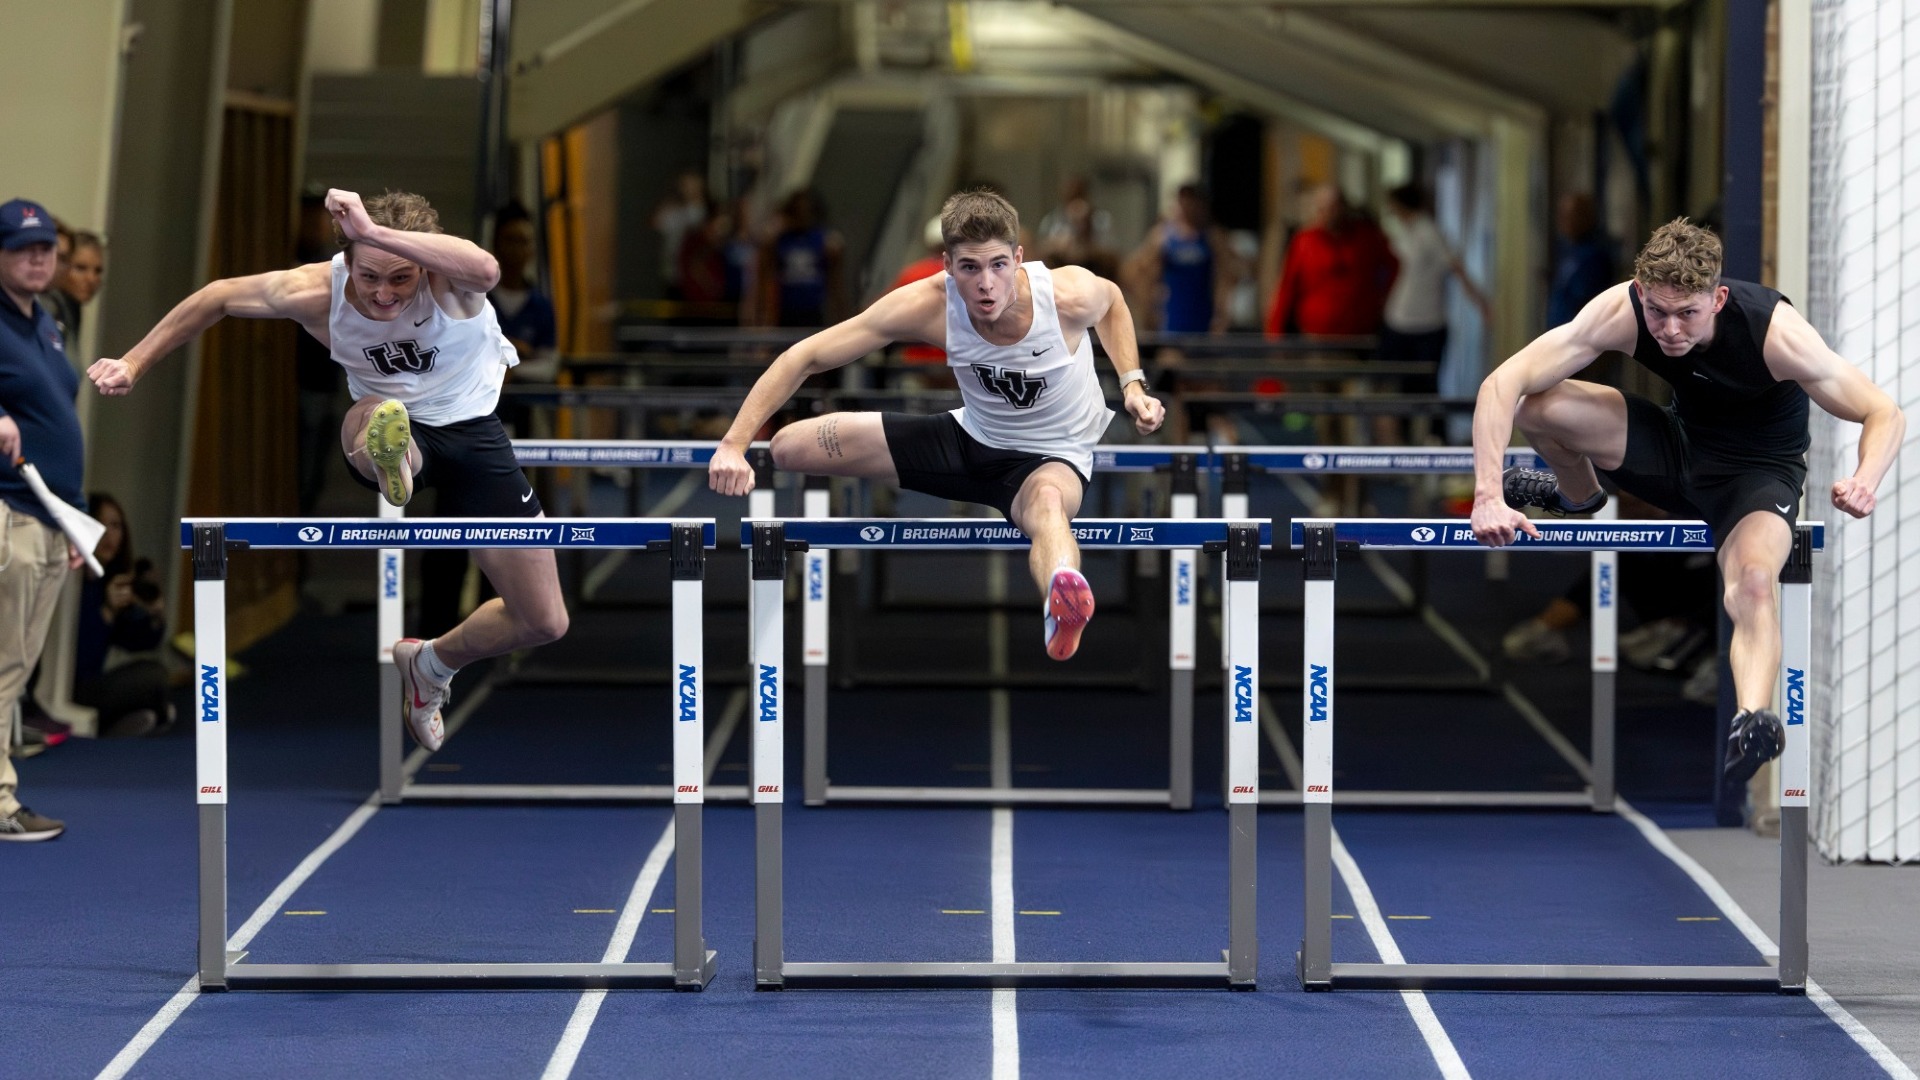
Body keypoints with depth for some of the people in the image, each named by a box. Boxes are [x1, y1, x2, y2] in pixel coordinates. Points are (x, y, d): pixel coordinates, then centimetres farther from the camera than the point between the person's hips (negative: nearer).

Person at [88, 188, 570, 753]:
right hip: (384, 421, 0)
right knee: (372, 415, -43)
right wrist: (134, 363, -2)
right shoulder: (317, 293, -24)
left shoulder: (447, 278, -31)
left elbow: (486, 270, -59)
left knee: (544, 623, 3)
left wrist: (375, 231, -67)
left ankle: (431, 664, 28)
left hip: (474, 432, 1)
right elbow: (218, 297, -4)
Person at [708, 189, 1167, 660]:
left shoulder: (1069, 295, -26)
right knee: (791, 446, -7)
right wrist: (734, 444, -29)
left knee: (1047, 502, -48)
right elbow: (807, 356, -20)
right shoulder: (930, 306, -25)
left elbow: (1112, 298, 3)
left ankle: (1062, 608, -77)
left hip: (1053, 457, -4)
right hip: (971, 438, 4)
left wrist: (1132, 385, -10)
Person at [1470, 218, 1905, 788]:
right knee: (1535, 405, -19)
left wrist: (1865, 481, -45)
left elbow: (1885, 414, -23)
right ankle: (1579, 495, 13)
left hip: (1760, 471, -3)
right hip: (1679, 446, 4)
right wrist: (1489, 496, -41)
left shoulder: (1775, 331, -31)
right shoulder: (1622, 311, -26)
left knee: (1754, 583, -37)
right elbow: (1503, 383, -28)